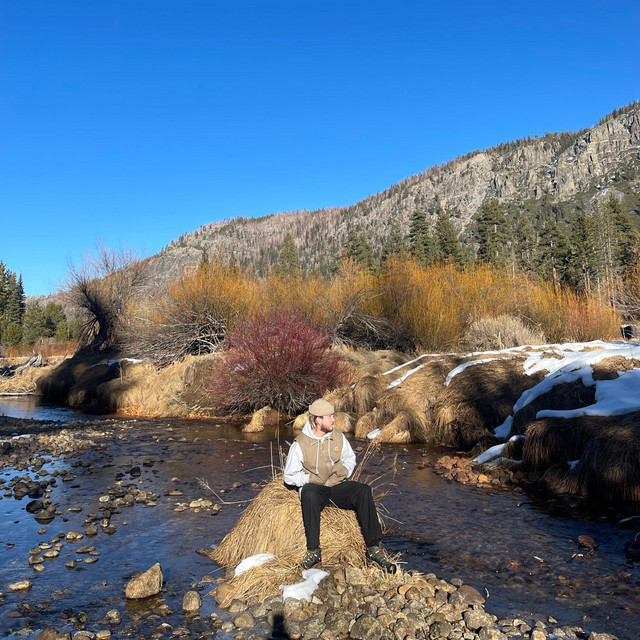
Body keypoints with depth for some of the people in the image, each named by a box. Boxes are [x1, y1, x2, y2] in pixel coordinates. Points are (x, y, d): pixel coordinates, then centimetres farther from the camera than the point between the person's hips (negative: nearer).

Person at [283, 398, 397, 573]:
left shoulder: (338, 436, 4)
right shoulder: (300, 444, -8)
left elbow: (350, 458, 21)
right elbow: (290, 476, -1)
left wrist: (344, 472, -1)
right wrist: (312, 479, -13)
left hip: (338, 486, 3)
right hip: (314, 487, -3)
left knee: (363, 490, -25)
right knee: (309, 495, -39)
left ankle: (374, 548, -25)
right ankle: (313, 551, -29)